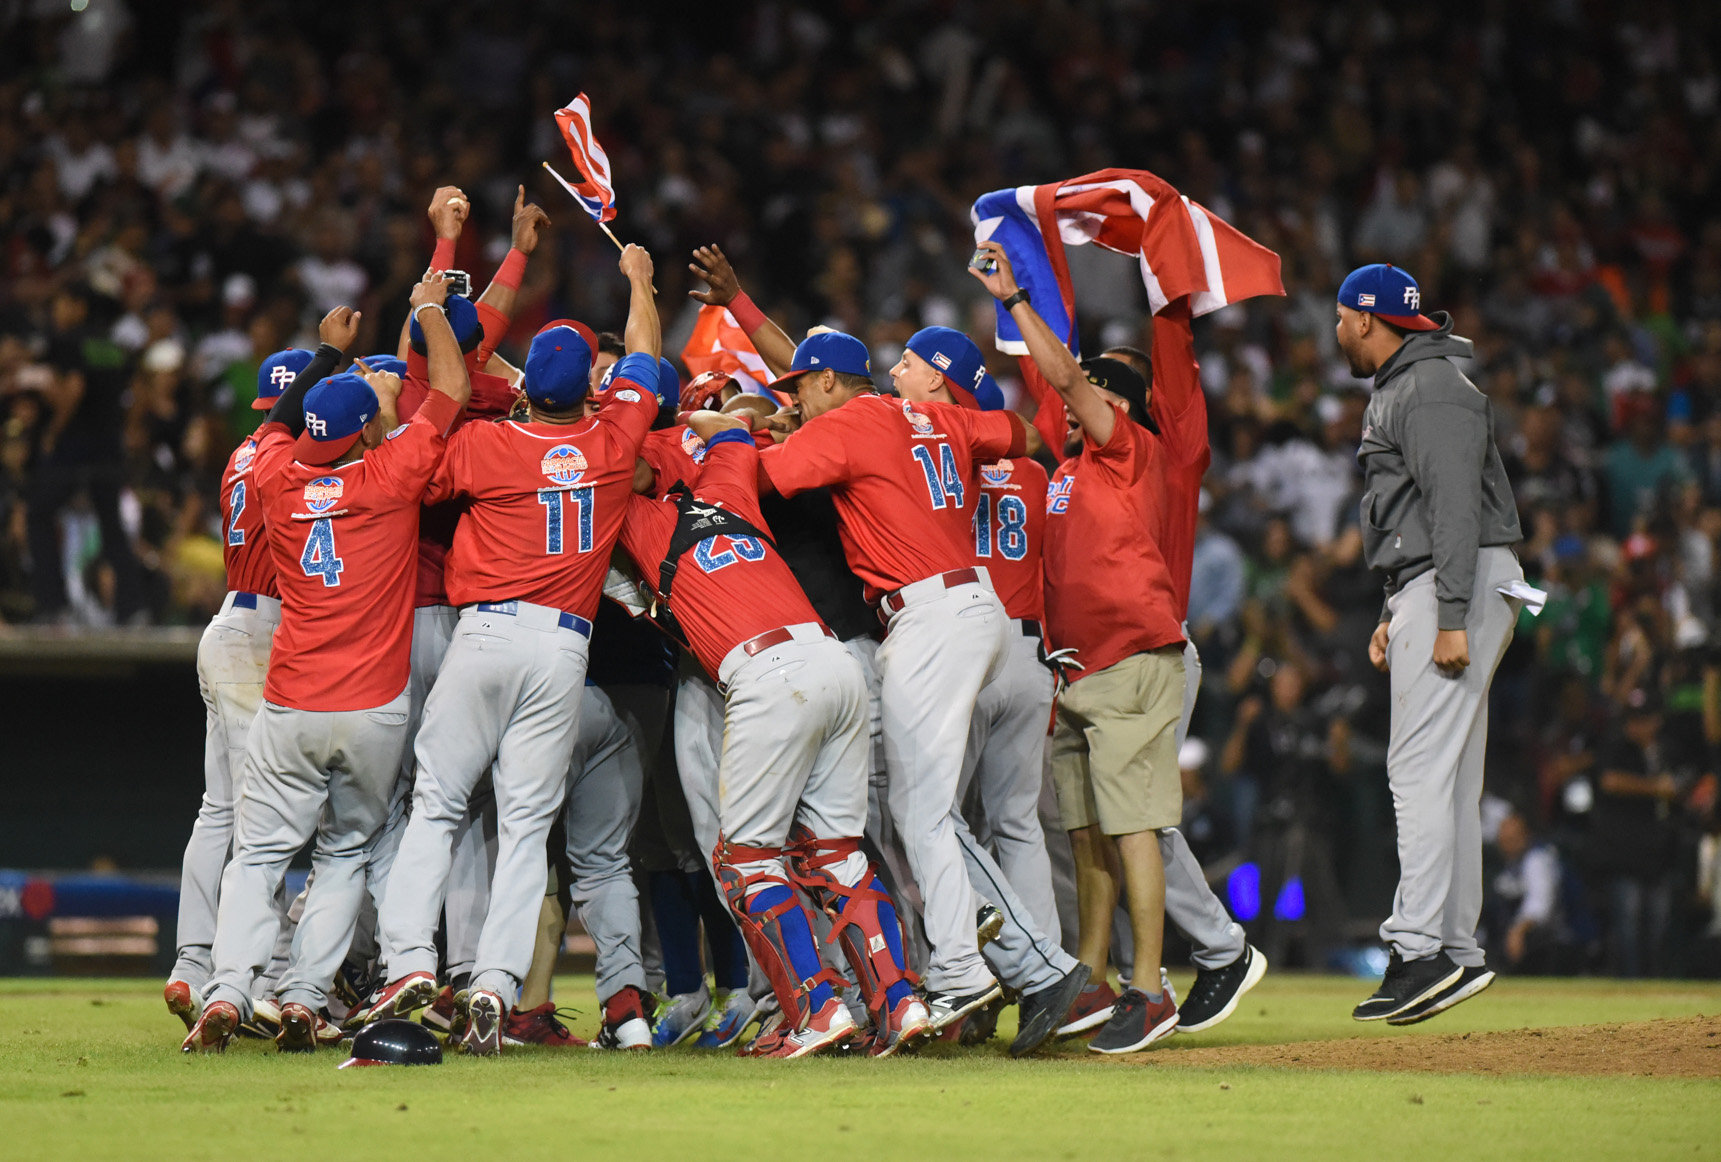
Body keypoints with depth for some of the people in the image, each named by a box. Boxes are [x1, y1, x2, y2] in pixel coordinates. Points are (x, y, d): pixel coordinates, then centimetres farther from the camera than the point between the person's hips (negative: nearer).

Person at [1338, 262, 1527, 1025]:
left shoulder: (1432, 390, -12)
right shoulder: (1399, 391, 22)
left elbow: (1455, 506, -20)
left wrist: (1450, 619, -25)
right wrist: (1397, 614, 22)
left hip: (1461, 587, -11)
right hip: (1428, 591, 11)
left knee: (1421, 768, -15)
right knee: (1449, 779, 10)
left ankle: (1419, 948, -20)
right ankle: (1458, 953, 11)